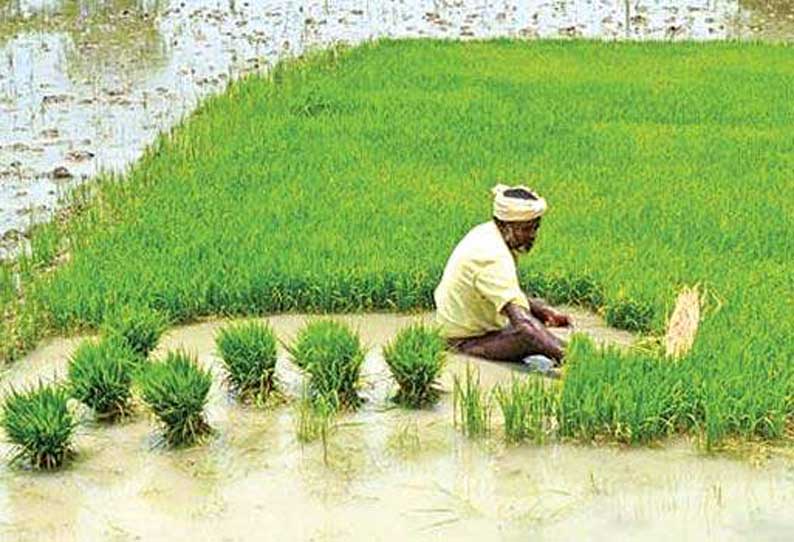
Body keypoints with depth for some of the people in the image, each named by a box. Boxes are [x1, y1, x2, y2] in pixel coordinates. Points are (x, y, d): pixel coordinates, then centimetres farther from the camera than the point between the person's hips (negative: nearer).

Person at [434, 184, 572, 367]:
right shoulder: (493, 258, -32)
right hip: (468, 341, -11)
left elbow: (511, 295, 13)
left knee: (538, 308, 19)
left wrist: (545, 311, 1)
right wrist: (561, 354, -48)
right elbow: (522, 323, -42)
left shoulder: (486, 233, -1)